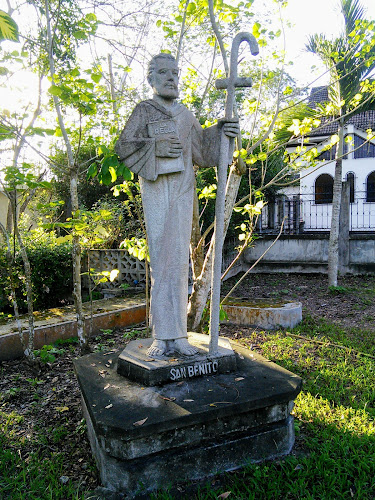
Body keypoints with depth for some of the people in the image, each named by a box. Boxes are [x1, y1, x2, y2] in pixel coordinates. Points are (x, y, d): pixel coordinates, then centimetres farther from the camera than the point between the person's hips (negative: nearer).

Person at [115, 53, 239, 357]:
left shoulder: (185, 115, 22)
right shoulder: (144, 110, 11)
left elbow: (201, 151, 18)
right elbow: (123, 146, 3)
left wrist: (221, 132, 3)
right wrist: (154, 147, -12)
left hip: (182, 188, 3)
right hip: (155, 188, -3)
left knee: (179, 258, -3)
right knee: (160, 259, -7)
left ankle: (177, 335, 2)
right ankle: (164, 337, -3)